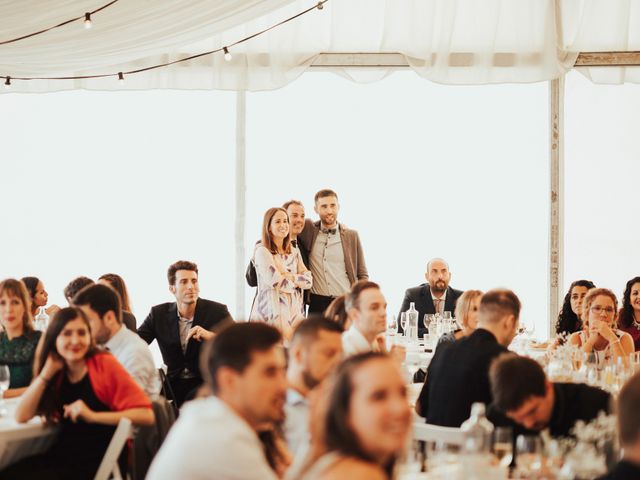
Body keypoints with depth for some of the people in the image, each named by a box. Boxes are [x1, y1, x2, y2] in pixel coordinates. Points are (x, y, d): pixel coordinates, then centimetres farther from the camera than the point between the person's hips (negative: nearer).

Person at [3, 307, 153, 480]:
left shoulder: (104, 364, -7)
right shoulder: (58, 374, 9)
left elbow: (146, 415, -15)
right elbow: (21, 417, -2)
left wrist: (93, 416, -21)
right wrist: (47, 371, -7)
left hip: (99, 461, -5)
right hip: (63, 455, 5)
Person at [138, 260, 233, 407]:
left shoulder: (217, 311, -3)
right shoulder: (159, 313, 5)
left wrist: (211, 336, -28)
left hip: (207, 382, -3)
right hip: (173, 382, 3)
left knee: (195, 397, -34)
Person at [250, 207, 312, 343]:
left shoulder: (294, 253, 17)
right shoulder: (262, 251, -3)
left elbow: (308, 281, 7)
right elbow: (275, 282, -12)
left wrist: (289, 277, -9)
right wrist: (298, 280, 3)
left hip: (294, 311, 6)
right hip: (272, 311, -6)